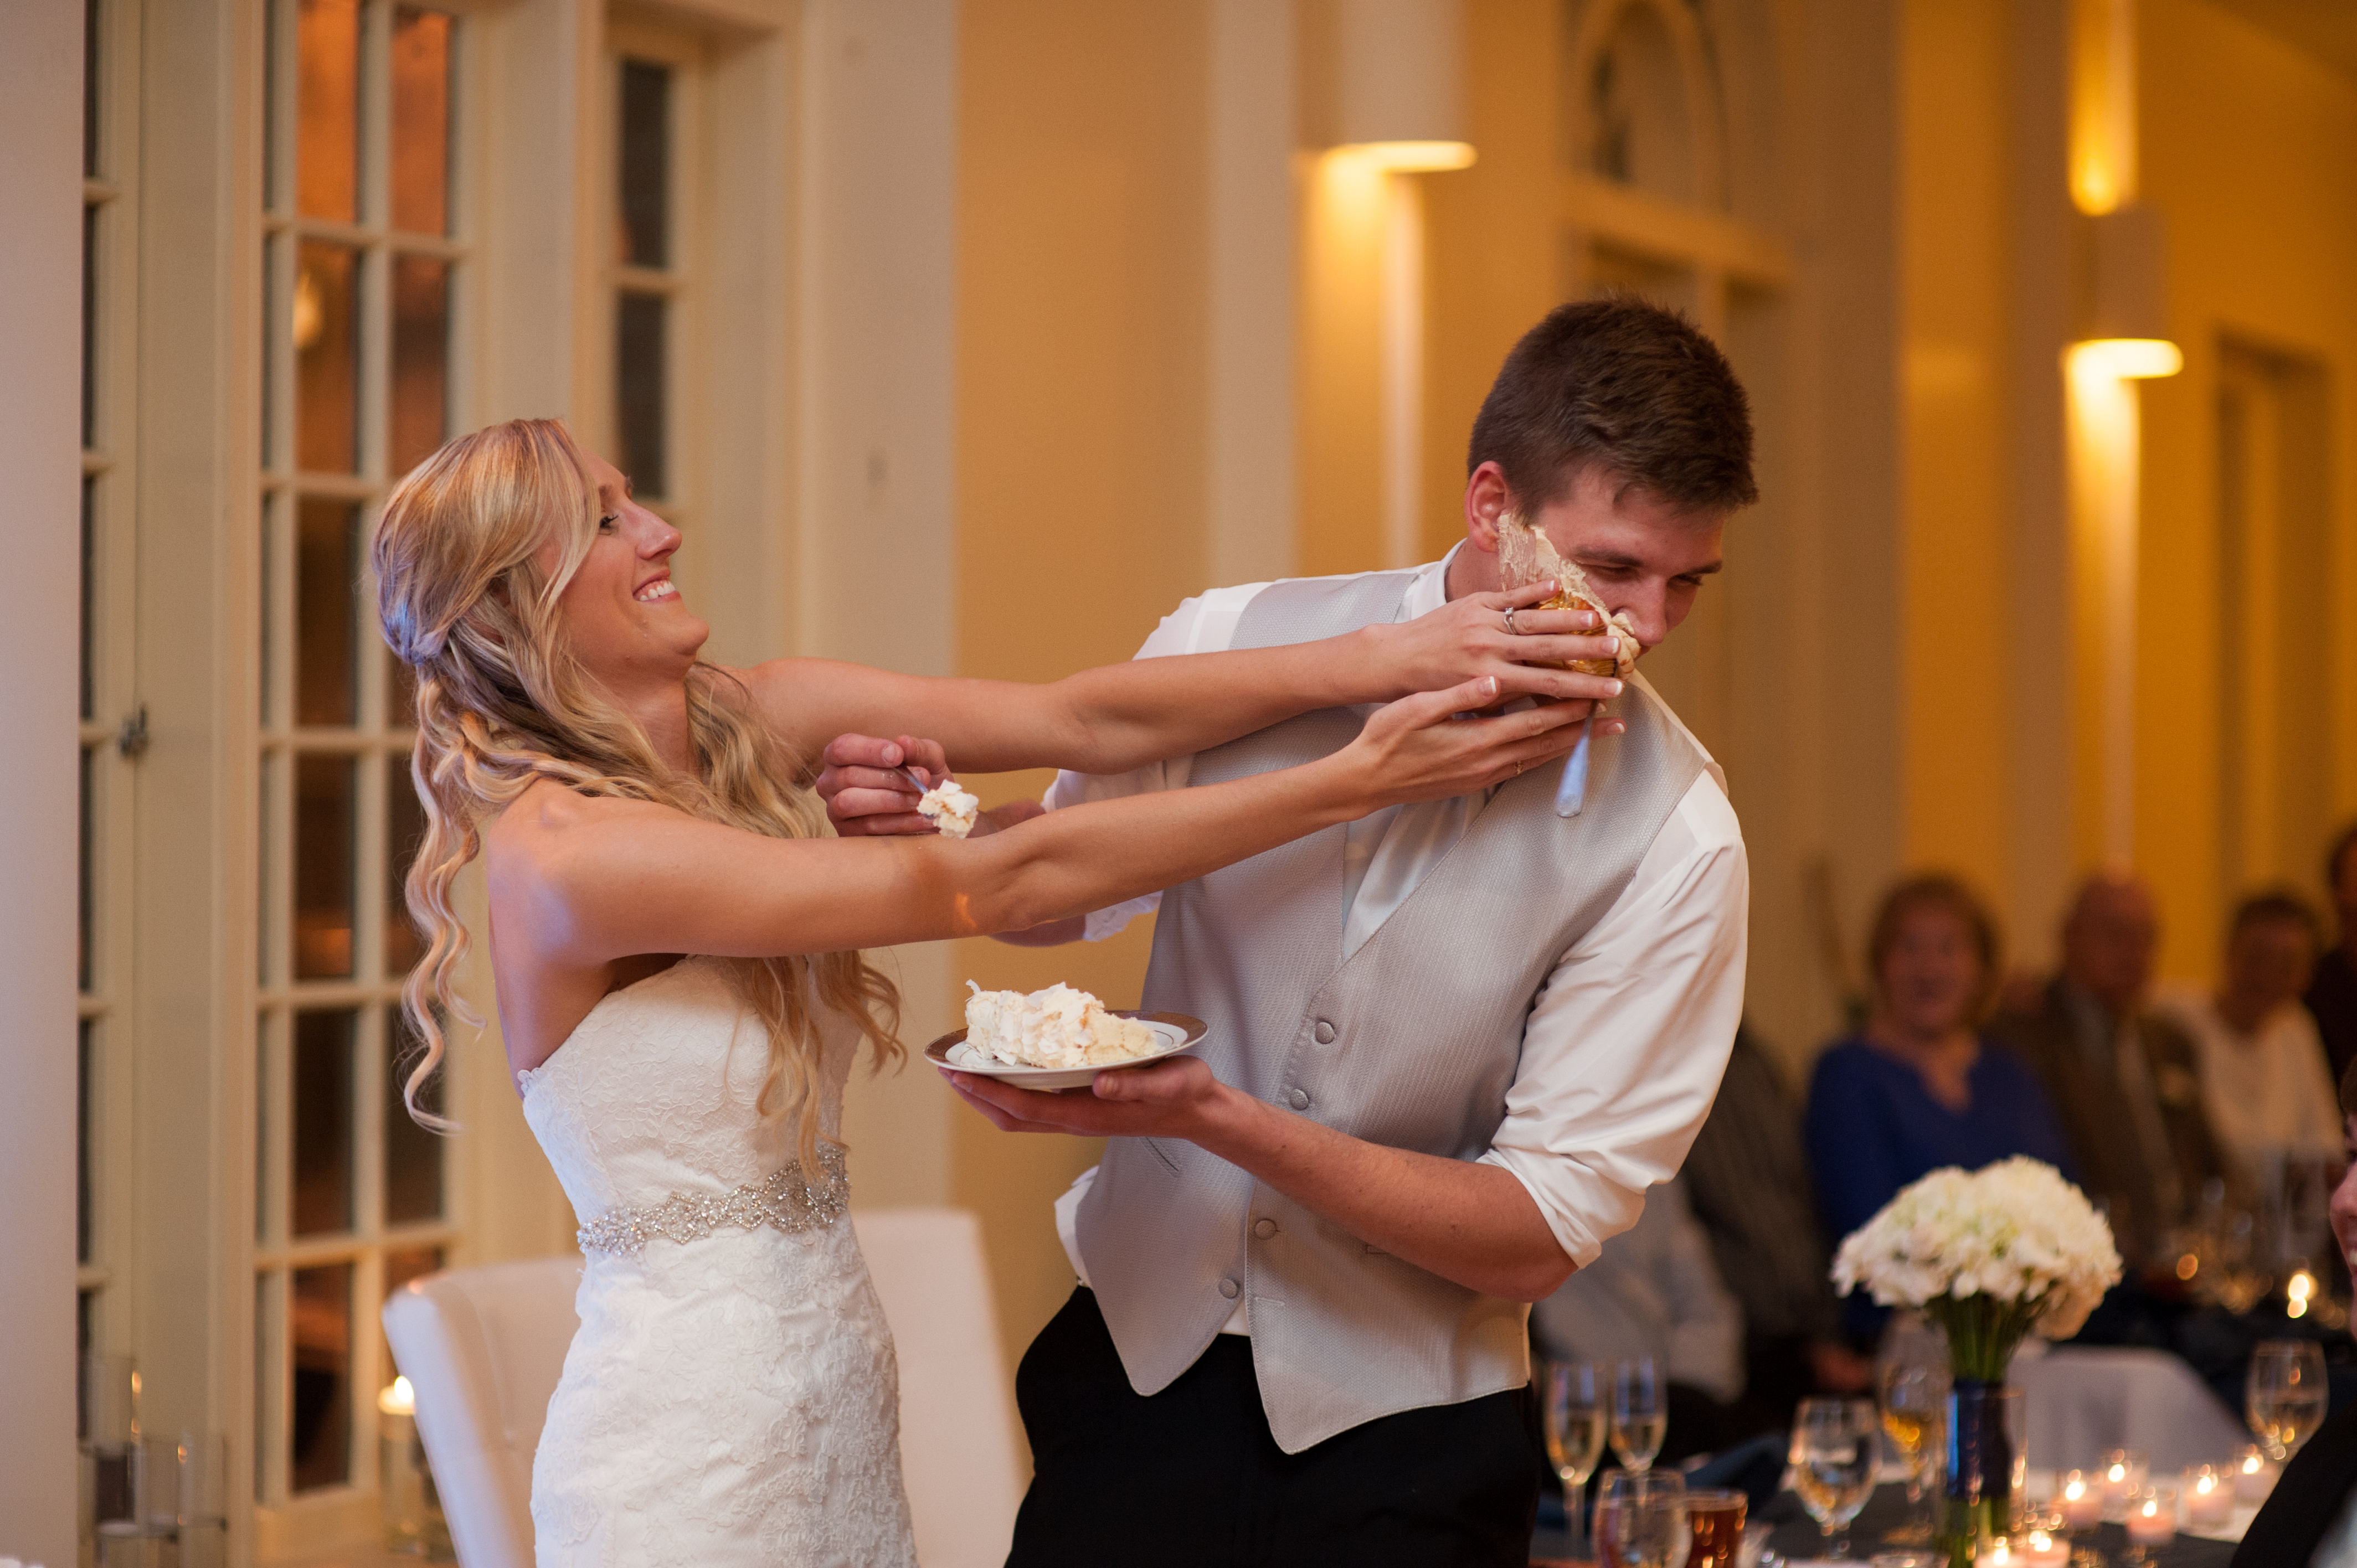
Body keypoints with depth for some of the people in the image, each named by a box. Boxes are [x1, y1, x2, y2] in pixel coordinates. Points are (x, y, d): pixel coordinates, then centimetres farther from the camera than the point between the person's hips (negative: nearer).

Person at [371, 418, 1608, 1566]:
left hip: (842, 1406, 7)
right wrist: (1354, 783, -19)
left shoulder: (759, 721, 3)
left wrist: (1380, 659, -18)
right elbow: (999, 886, -20)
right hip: (686, 1454, -7)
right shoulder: (563, 855, -20)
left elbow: (1079, 721, -5)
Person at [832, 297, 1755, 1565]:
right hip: (1142, 1359, 2)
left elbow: (1536, 1240, -17)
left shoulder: (1671, 833, -16)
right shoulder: (1231, 647, -8)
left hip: (1403, 1453, -2)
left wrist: (1216, 1117, -28)